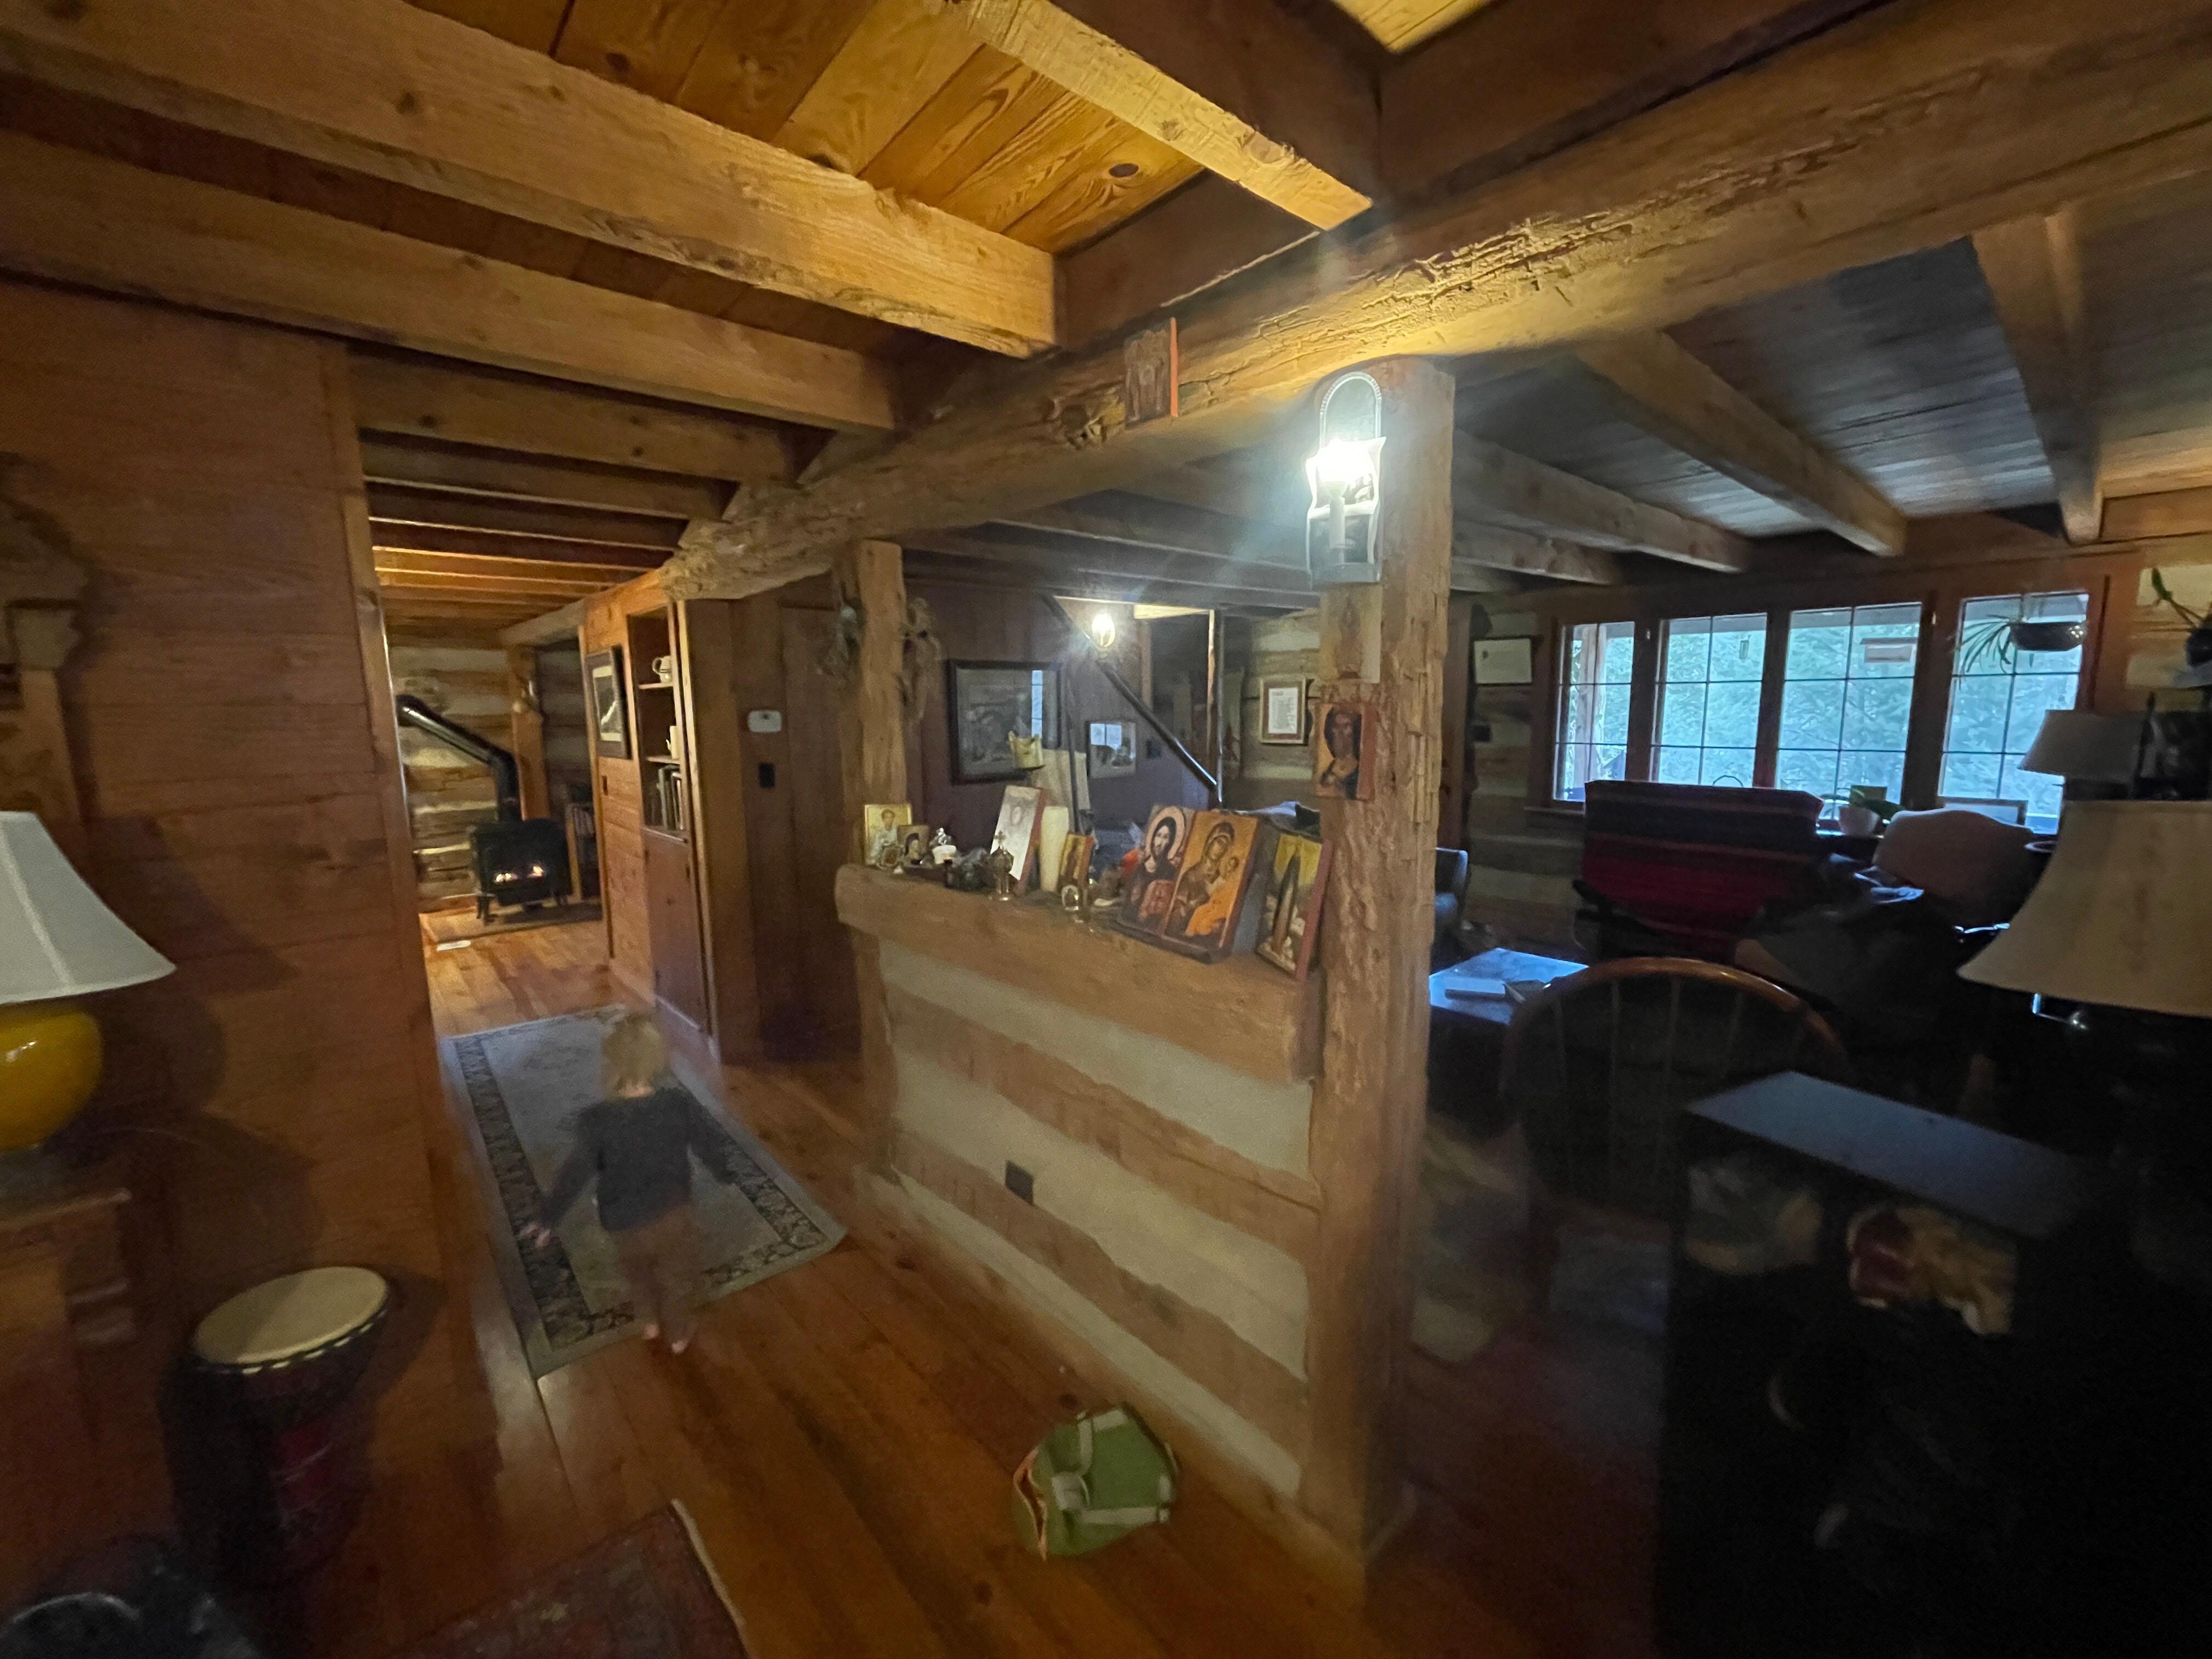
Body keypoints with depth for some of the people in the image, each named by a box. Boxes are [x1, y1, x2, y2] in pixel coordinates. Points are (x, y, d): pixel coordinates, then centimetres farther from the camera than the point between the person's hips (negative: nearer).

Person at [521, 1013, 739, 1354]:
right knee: (679, 1277, 25)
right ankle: (679, 1334, 44)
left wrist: (547, 1219, -5)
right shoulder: (679, 1102, -21)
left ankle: (651, 1322, 54)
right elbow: (712, 1142, -10)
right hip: (674, 1214, 0)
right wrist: (726, 1173, 9)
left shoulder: (596, 1121, -26)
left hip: (625, 1221, 0)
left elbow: (575, 1175, -21)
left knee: (638, 1274, 32)